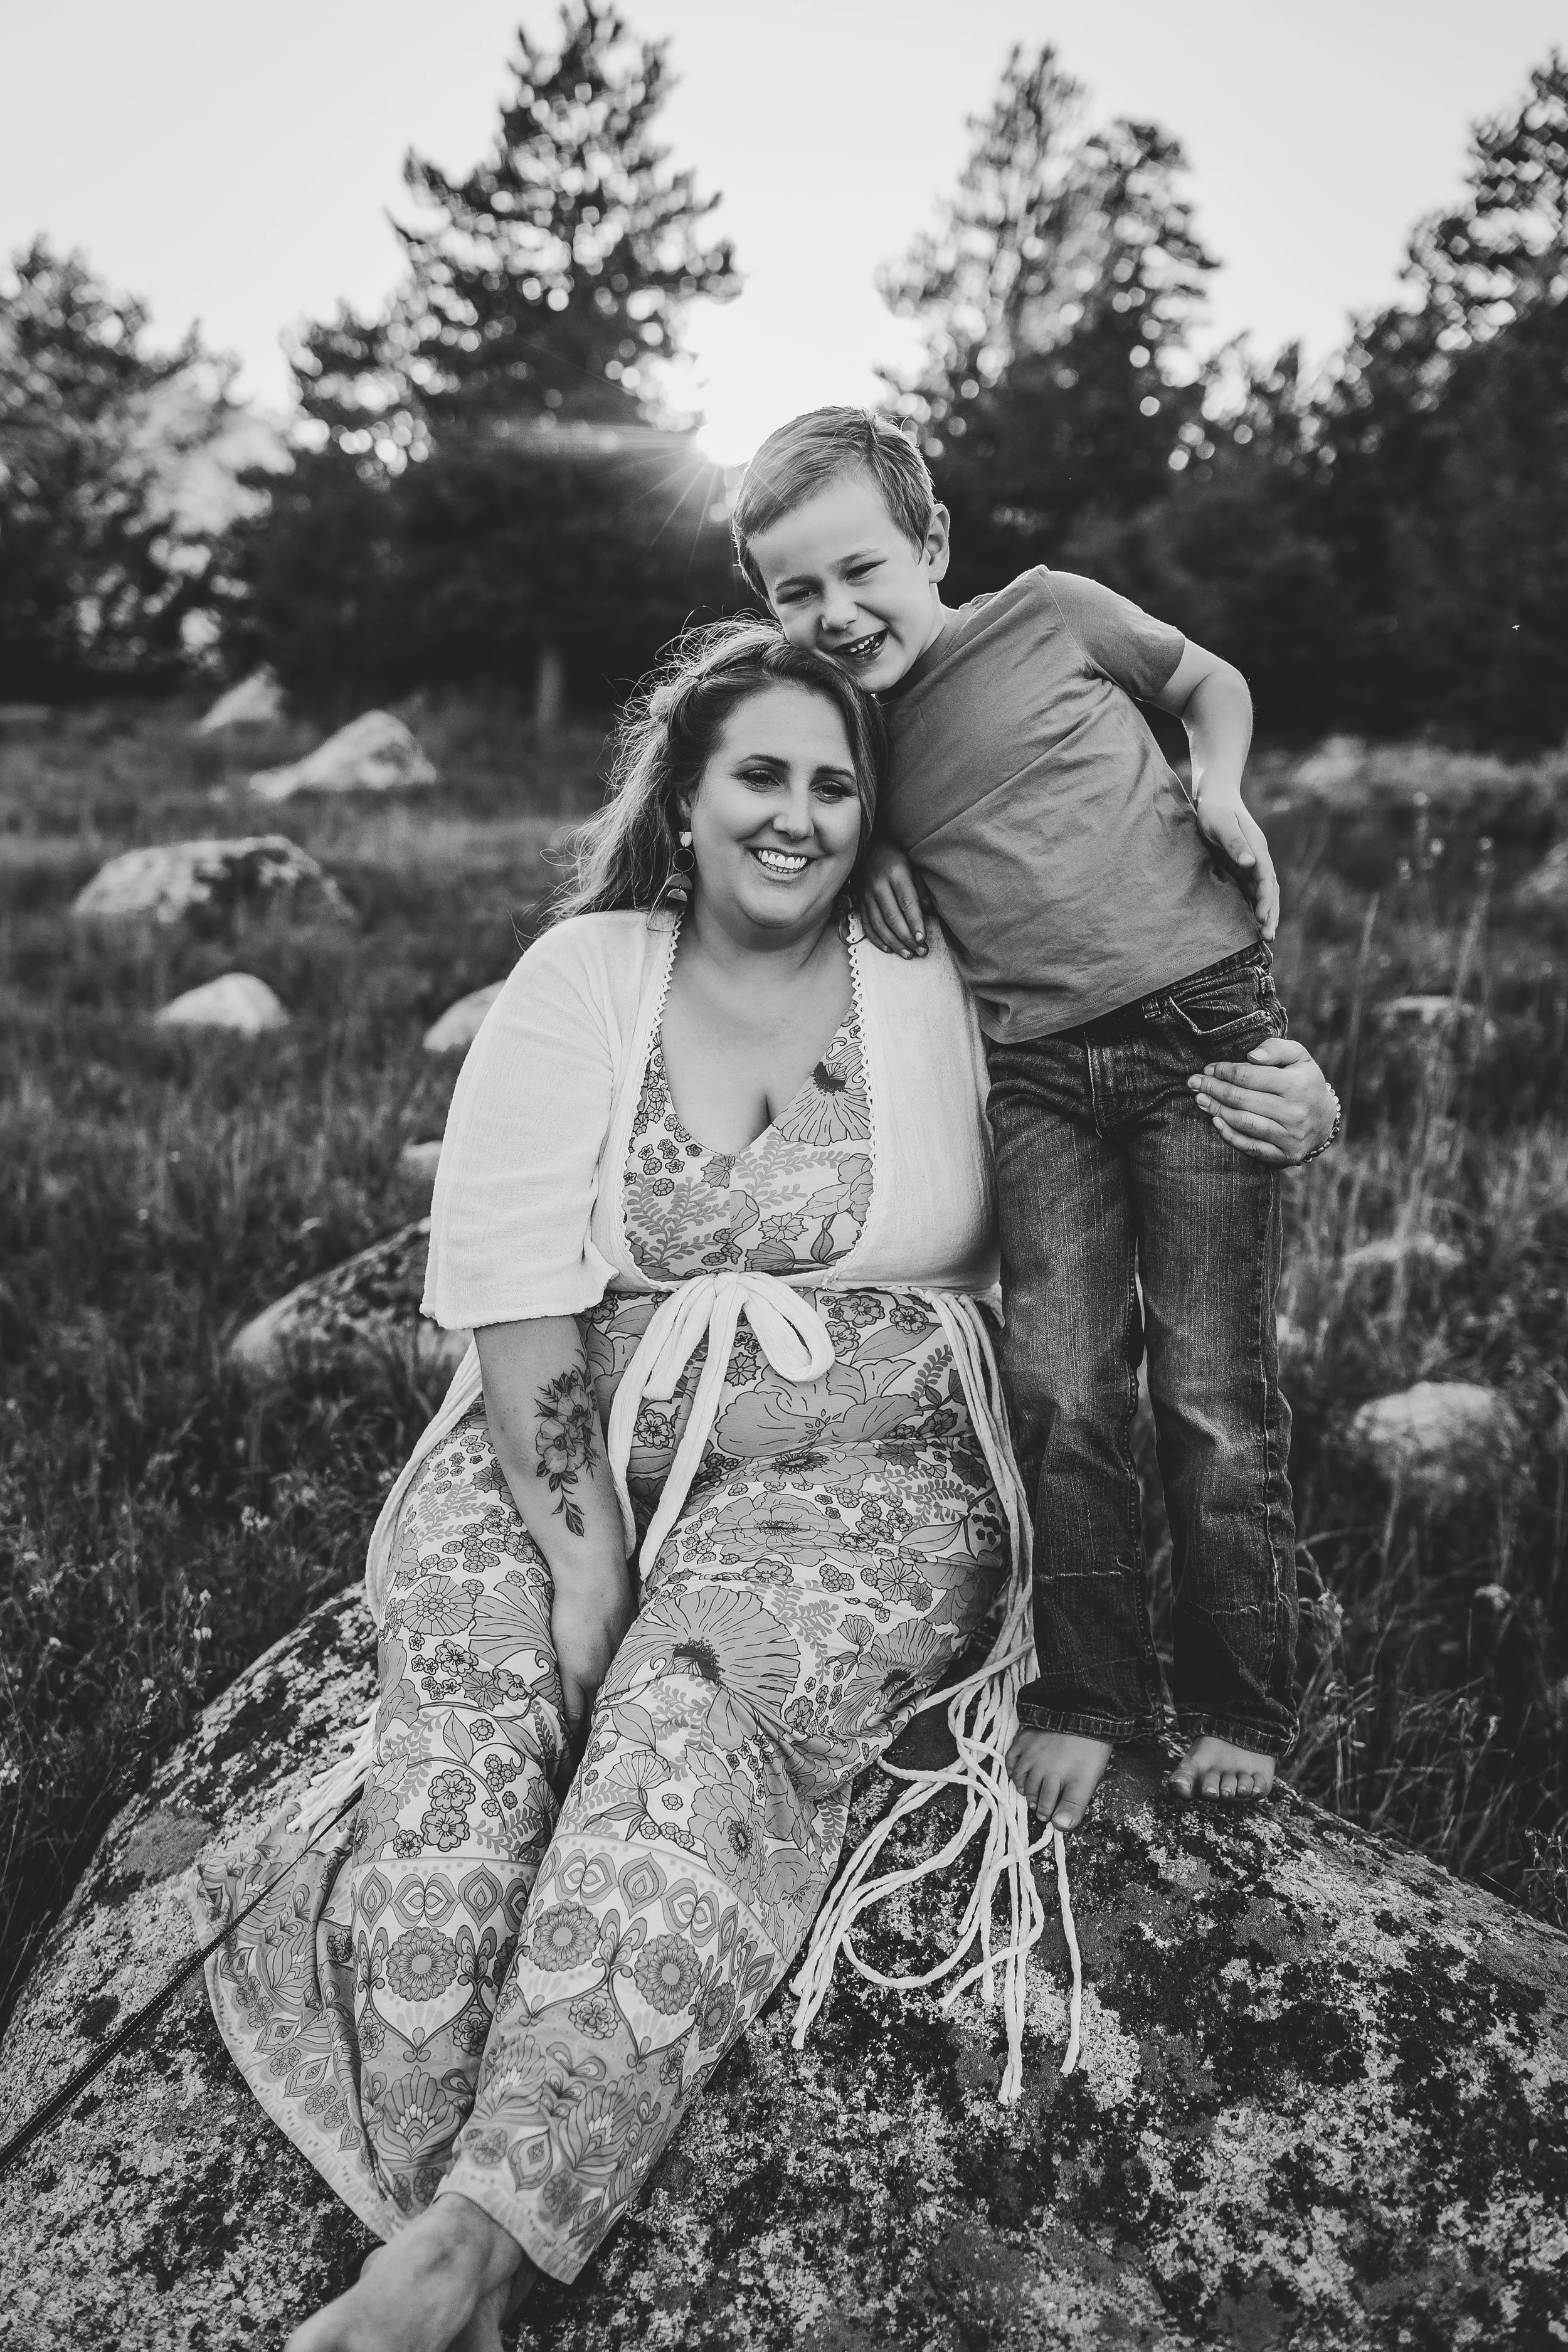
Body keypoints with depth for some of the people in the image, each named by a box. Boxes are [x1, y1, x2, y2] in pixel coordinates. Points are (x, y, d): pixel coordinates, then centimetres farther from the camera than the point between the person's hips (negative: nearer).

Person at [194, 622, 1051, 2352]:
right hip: (569, 1458, 2)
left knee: (687, 1717, -30)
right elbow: (515, 1295, -5)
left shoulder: (929, 991, 8)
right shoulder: (581, 985, 5)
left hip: (858, 1477, -1)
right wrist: (580, 1540, -13)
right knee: (467, 1722, -27)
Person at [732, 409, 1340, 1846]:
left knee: (1216, 1400, 1)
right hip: (1037, 1075, 3)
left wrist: (1222, 791, 1)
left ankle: (1242, 1713, 19)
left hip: (1200, 1028, -2)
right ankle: (1089, 1699, 16)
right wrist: (877, 861, 4)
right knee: (1057, 1395, -4)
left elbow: (1212, 680, 18)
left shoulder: (1049, 614, 4)